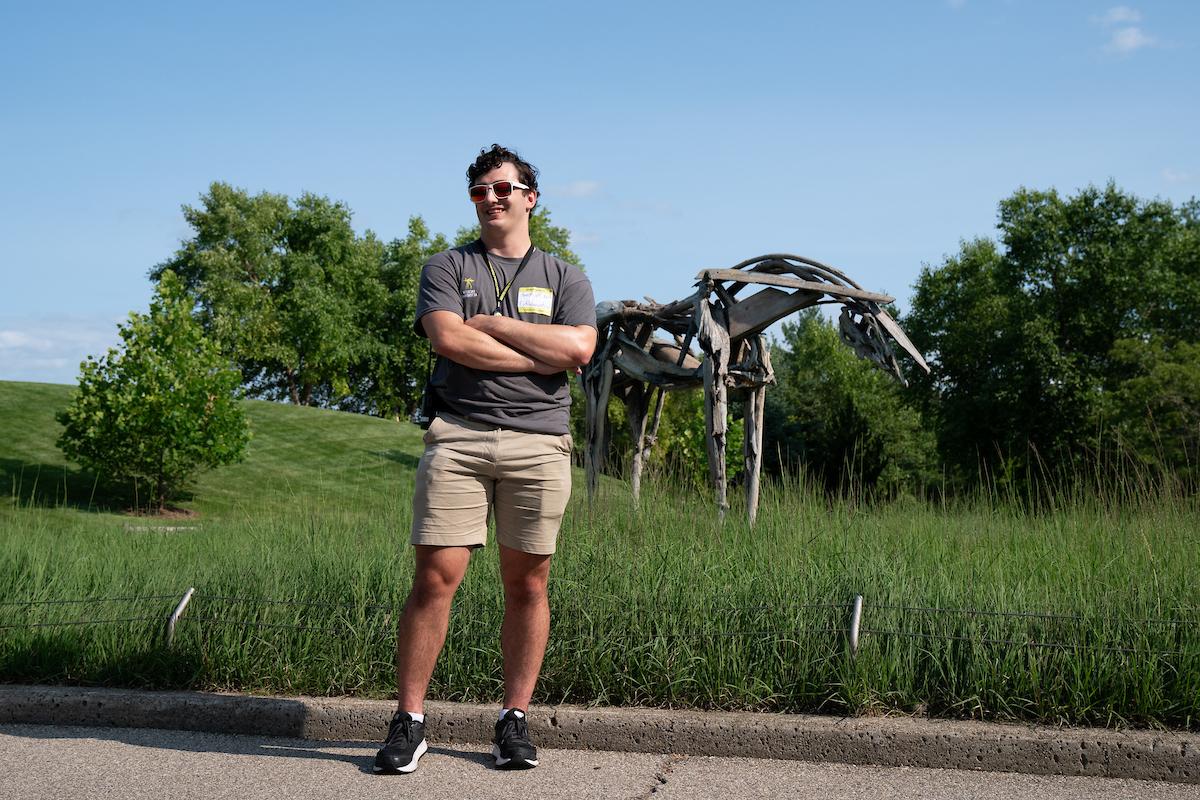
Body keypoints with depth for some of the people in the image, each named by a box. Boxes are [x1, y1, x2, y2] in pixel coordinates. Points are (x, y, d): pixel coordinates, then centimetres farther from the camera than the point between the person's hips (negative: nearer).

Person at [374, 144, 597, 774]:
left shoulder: (564, 278, 16)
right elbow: (447, 339, -5)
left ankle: (514, 721, 12)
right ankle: (409, 720, 2)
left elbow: (578, 348, -3)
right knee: (434, 579, -7)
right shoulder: (447, 267, 14)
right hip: (457, 436, -1)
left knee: (527, 585, 3)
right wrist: (538, 356, -4)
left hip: (537, 443, 1)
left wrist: (491, 323, -2)